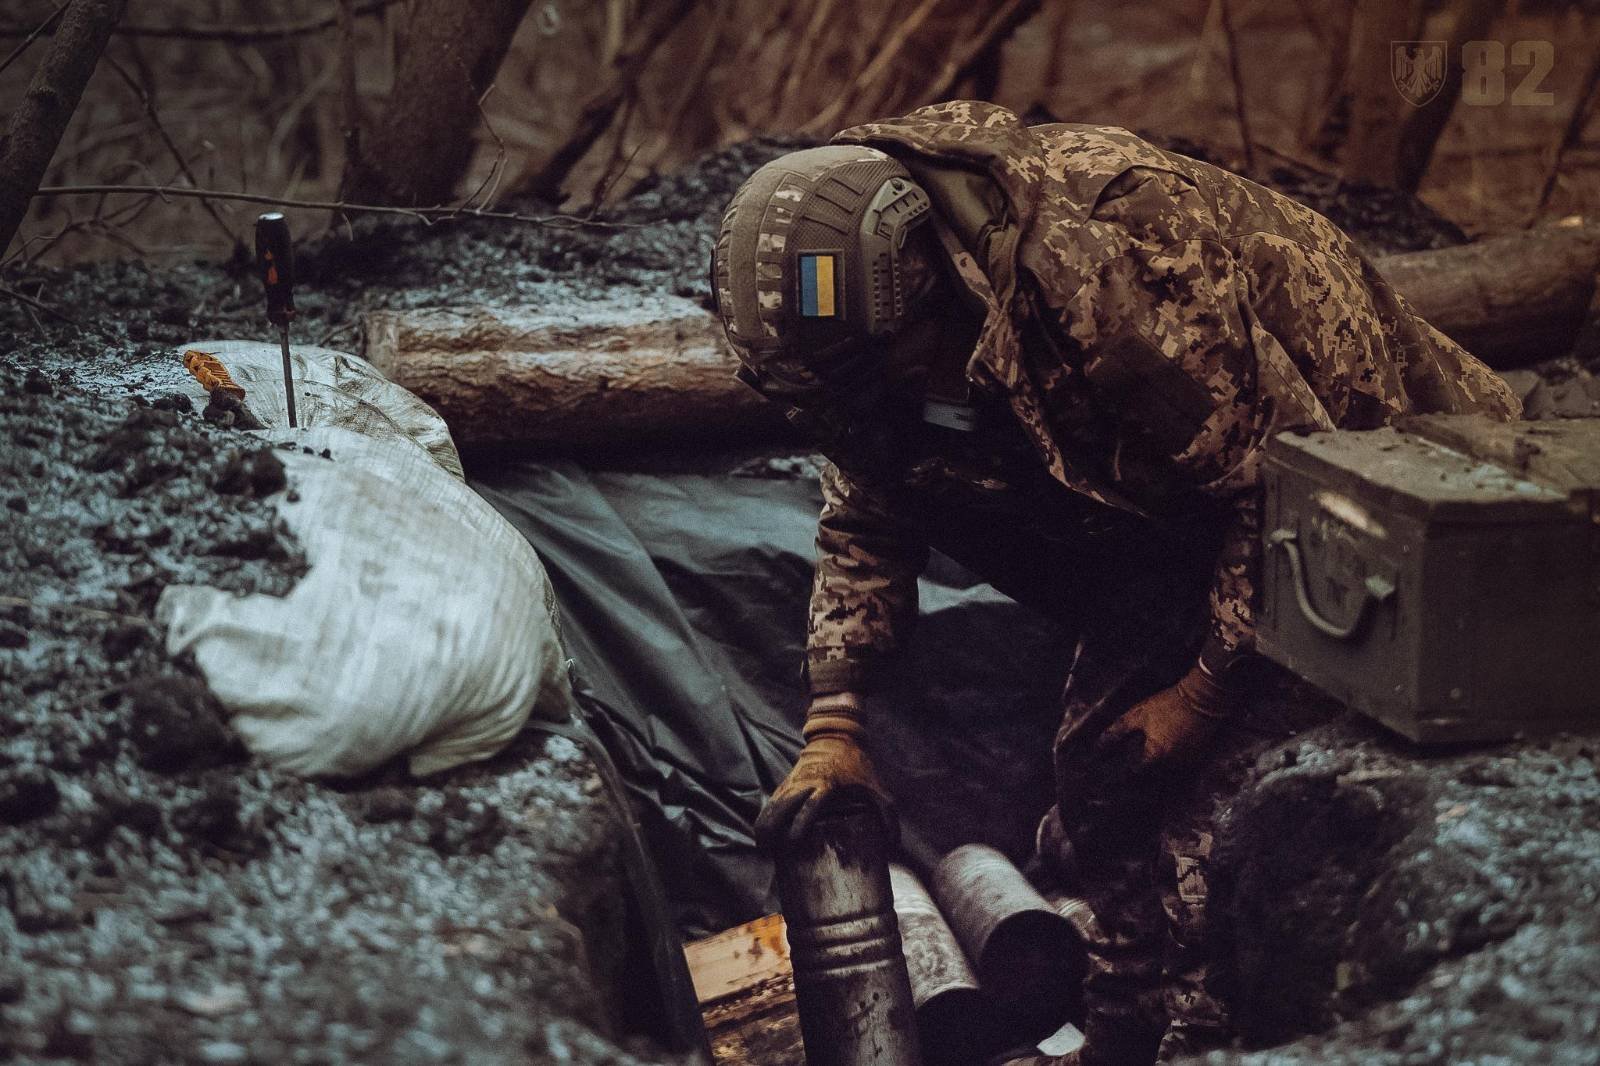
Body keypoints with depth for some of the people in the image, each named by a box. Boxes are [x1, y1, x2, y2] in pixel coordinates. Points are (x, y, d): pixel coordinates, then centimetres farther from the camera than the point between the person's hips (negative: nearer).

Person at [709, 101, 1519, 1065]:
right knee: (1103, 761, 5)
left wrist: (1207, 692, -21)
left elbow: (1283, 472, -30)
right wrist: (833, 728, -9)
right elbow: (866, 521, 1)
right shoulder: (870, 304, -12)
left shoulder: (1117, 255, -37)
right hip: (1175, 512, 8)